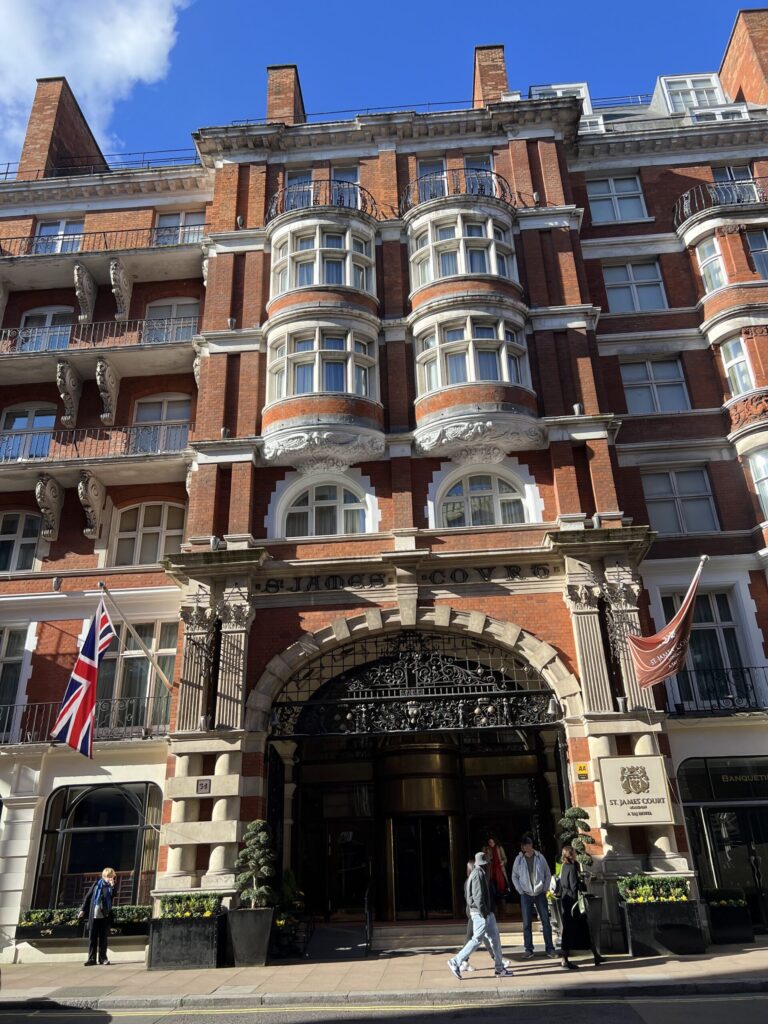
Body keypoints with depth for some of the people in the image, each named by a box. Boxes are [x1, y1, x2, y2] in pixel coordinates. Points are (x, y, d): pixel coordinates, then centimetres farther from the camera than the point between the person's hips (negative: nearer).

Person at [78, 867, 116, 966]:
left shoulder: (111, 887, 4)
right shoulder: (97, 883, 3)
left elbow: (113, 897, -11)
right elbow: (88, 896, 7)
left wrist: (112, 885, -18)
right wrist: (83, 909, 4)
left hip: (105, 916, 0)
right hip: (93, 914, 0)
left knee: (103, 937, 4)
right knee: (92, 937, 3)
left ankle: (103, 958, 11)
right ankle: (91, 959, 9)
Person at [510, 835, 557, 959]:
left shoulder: (540, 857, -4)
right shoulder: (519, 859, -4)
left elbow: (548, 874, 4)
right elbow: (514, 877, 3)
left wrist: (545, 889, -2)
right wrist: (521, 891, -4)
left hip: (540, 894, 0)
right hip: (526, 895, 0)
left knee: (546, 921, 1)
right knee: (527, 923, 2)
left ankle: (549, 948, 9)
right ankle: (528, 949, 11)